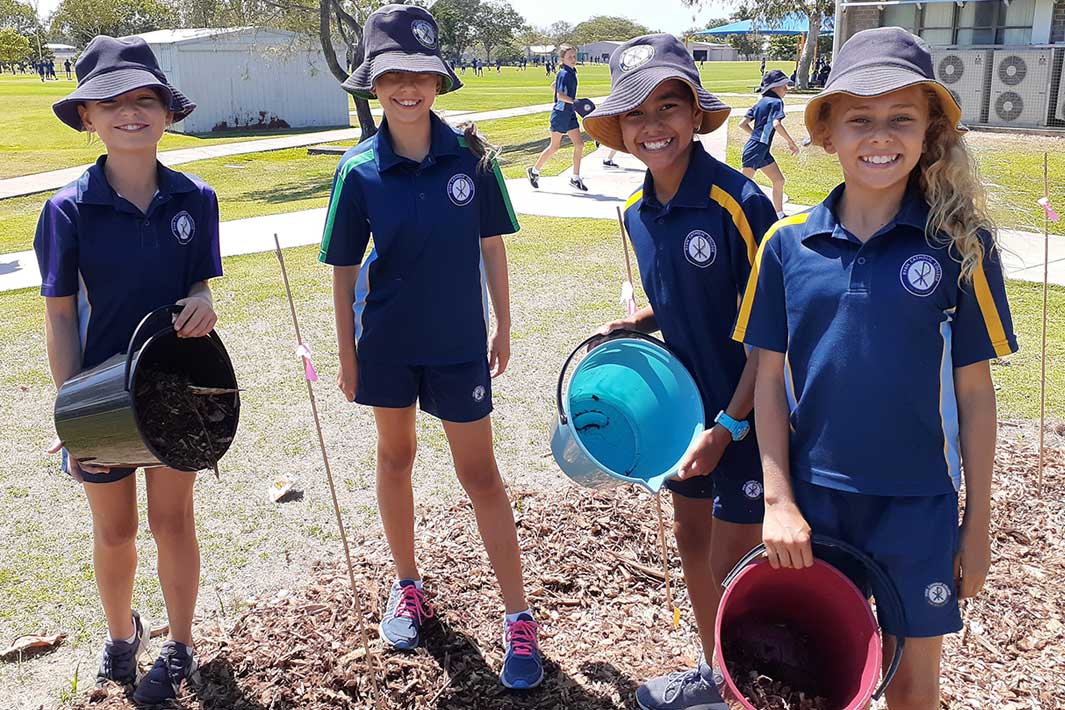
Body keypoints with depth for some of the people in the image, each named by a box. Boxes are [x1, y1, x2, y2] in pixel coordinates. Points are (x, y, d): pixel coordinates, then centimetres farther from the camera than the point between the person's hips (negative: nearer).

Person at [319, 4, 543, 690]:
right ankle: (408, 587, 36)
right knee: (396, 457, 16)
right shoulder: (359, 170, -9)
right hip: (387, 342, 1)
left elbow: (491, 245, 0)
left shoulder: (471, 156, -9)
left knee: (479, 471, 3)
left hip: (459, 341, -1)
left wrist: (503, 326, 4)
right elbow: (344, 269, -2)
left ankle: (519, 614, 14)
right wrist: (347, 355, 0)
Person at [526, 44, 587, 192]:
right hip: (560, 113, -8)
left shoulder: (572, 73, 11)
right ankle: (534, 171, 18)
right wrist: (575, 101, -33)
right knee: (554, 146, 1)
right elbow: (560, 95, -24)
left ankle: (575, 178, 5)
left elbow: (554, 85, 24)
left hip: (570, 114, 8)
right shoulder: (564, 74, -15)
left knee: (579, 144, 0)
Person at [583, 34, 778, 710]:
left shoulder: (739, 201, -22)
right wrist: (633, 325, -3)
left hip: (748, 415, -7)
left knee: (732, 568, 2)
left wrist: (728, 425, -19)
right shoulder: (637, 213, 0)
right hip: (687, 403, 7)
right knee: (693, 542, 20)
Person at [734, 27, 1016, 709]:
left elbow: (974, 390, -3)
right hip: (811, 500, 1)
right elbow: (770, 378, 0)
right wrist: (779, 500, -5)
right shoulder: (788, 243, -4)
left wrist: (978, 524, 1)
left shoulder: (960, 243, -7)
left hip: (918, 506, -1)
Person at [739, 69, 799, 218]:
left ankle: (779, 215, 19)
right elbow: (776, 124, -25)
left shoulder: (761, 102, 16)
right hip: (755, 149, -9)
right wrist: (791, 142, -18)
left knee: (779, 181, 12)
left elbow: (743, 124, 13)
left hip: (763, 151, 9)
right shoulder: (776, 102, -8)